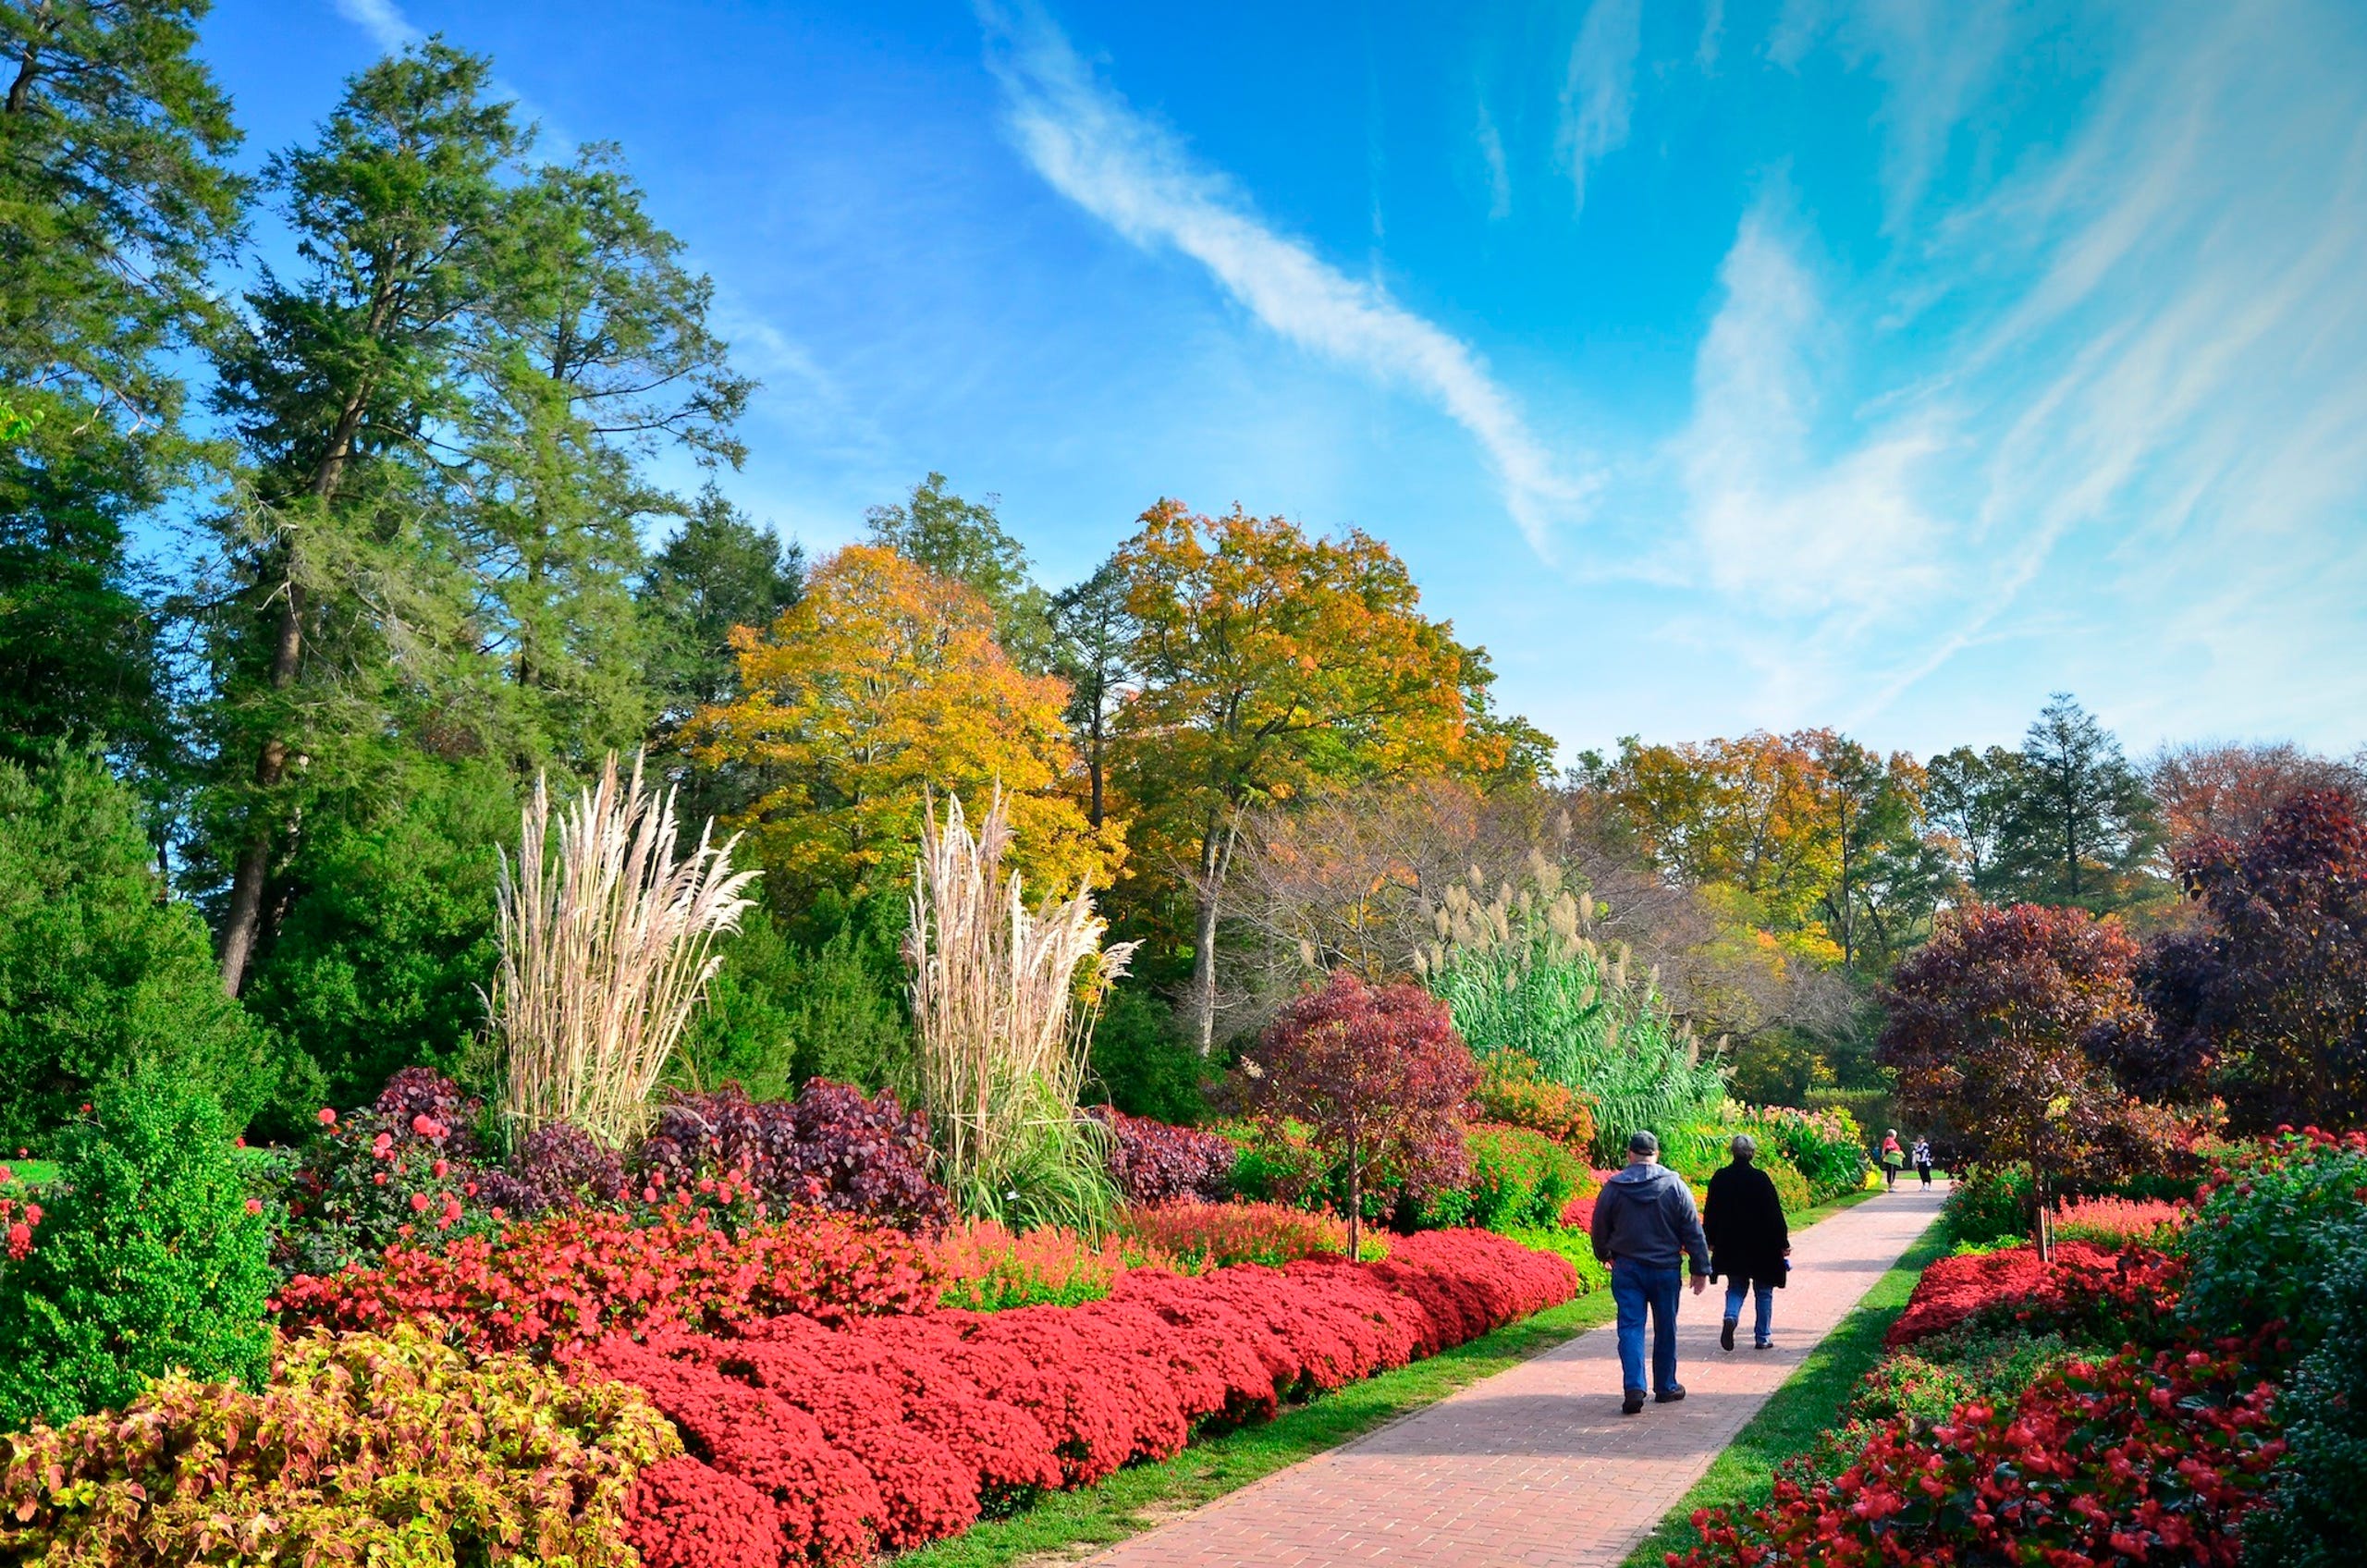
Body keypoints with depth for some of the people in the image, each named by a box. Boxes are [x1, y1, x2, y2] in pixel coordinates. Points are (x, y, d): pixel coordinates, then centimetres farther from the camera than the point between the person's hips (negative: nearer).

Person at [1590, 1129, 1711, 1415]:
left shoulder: (1613, 1188, -4)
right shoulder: (1675, 1185, -5)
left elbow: (1600, 1230, 6)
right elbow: (1693, 1231, -4)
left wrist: (1605, 1256, 26)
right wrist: (1701, 1269, 4)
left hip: (1627, 1269, 0)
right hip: (1665, 1268, 0)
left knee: (1630, 1328, 1)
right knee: (1665, 1329, 13)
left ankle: (1634, 1387, -14)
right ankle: (1665, 1387, 24)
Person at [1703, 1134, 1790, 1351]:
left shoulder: (1720, 1178, -2)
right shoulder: (1760, 1179, -13)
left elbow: (1710, 1213, 5)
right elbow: (1774, 1214, -10)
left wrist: (1711, 1241, 17)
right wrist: (1783, 1243, -1)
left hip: (1730, 1247, 3)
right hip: (1760, 1248, -3)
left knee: (1736, 1287, 15)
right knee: (1764, 1291, 11)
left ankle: (1731, 1317, -13)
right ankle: (1762, 1337, 14)